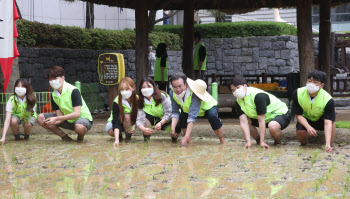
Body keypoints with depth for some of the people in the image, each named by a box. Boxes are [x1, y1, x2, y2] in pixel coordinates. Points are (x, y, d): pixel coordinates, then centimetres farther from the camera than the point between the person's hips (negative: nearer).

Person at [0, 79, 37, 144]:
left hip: (29, 116, 0)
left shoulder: (31, 99, -29)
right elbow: (7, 120, -37)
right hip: (16, 115, 0)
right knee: (13, 121, -35)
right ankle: (16, 136, -4)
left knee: (27, 124, -34)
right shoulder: (11, 100, -31)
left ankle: (26, 136, 2)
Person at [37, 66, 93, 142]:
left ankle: (81, 136, -5)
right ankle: (64, 137, -1)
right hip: (68, 120, 6)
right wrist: (51, 122, -29)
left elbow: (77, 114, -30)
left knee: (79, 127, -44)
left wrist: (56, 119, -34)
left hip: (83, 118, -6)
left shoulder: (73, 91, -22)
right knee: (40, 118, -6)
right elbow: (61, 116, -6)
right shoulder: (54, 95, -3)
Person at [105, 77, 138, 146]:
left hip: (131, 122, 1)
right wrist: (116, 140, -53)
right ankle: (119, 135, 1)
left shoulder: (137, 99, -22)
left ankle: (128, 136, -10)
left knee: (127, 116, -33)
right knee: (110, 130, -35)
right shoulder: (116, 103, -32)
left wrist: (134, 126, -28)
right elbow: (116, 122, -41)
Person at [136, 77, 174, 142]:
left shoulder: (162, 96, -25)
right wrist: (144, 129, -49)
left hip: (166, 121, -3)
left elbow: (168, 113, -27)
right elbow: (139, 120, -26)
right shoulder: (142, 102, -15)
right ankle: (146, 138, -12)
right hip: (155, 121, 3)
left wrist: (160, 123, -45)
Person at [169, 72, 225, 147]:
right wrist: (173, 127, -39)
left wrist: (186, 137, -53)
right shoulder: (172, 92, -26)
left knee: (212, 116, -34)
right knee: (182, 116, -24)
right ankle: (189, 141, -8)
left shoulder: (194, 93, -43)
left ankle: (222, 141, -20)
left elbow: (192, 116, -47)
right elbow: (175, 112, -20)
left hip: (208, 106, -5)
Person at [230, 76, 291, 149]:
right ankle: (258, 140, 6)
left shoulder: (258, 96, -31)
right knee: (243, 121, -7)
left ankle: (278, 142, -8)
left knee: (273, 126, -40)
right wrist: (248, 142, -27)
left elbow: (261, 121, -31)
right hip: (267, 118, 8)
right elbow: (243, 122, -16)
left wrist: (262, 142, -30)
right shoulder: (238, 102, -8)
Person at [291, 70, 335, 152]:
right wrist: (308, 127, -40)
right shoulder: (298, 94, -26)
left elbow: (327, 123, -37)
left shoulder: (328, 100, -32)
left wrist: (328, 144, -49)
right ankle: (304, 144, 10)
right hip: (305, 119, 2)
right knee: (300, 132, -29)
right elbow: (299, 115, -19)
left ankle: (330, 144, -15)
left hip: (321, 119, -2)